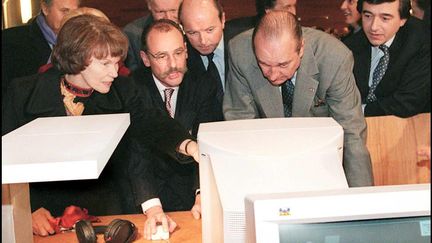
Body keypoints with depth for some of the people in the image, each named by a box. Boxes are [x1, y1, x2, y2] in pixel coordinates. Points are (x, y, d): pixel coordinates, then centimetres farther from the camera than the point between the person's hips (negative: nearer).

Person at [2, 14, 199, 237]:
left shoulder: (123, 91, 2)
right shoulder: (24, 93, -3)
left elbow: (153, 126, -11)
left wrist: (189, 146, -32)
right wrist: (29, 209, -13)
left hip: (104, 210, 0)